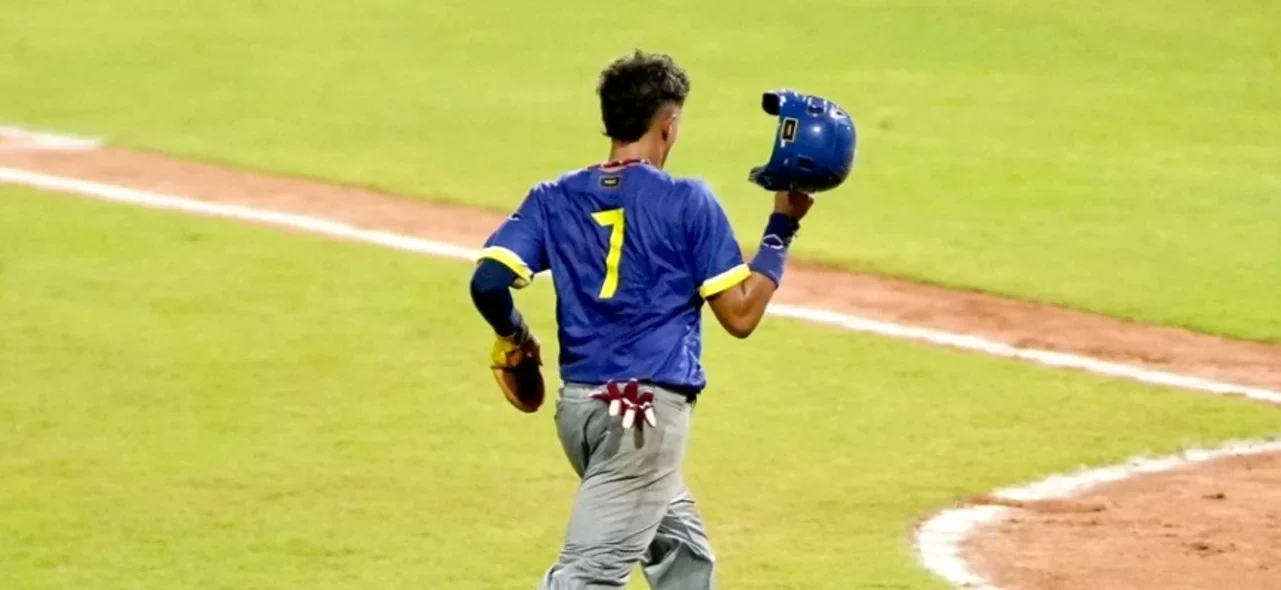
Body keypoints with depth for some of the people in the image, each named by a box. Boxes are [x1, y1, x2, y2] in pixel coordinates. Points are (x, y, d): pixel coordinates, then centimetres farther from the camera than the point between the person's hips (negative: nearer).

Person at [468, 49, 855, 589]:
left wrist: (516, 338, 15)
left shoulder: (554, 199, 6)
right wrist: (782, 226, 4)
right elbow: (740, 316, -5)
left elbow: (488, 282, -5)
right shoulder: (688, 202, -5)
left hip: (579, 404, 6)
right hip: (647, 410, -6)